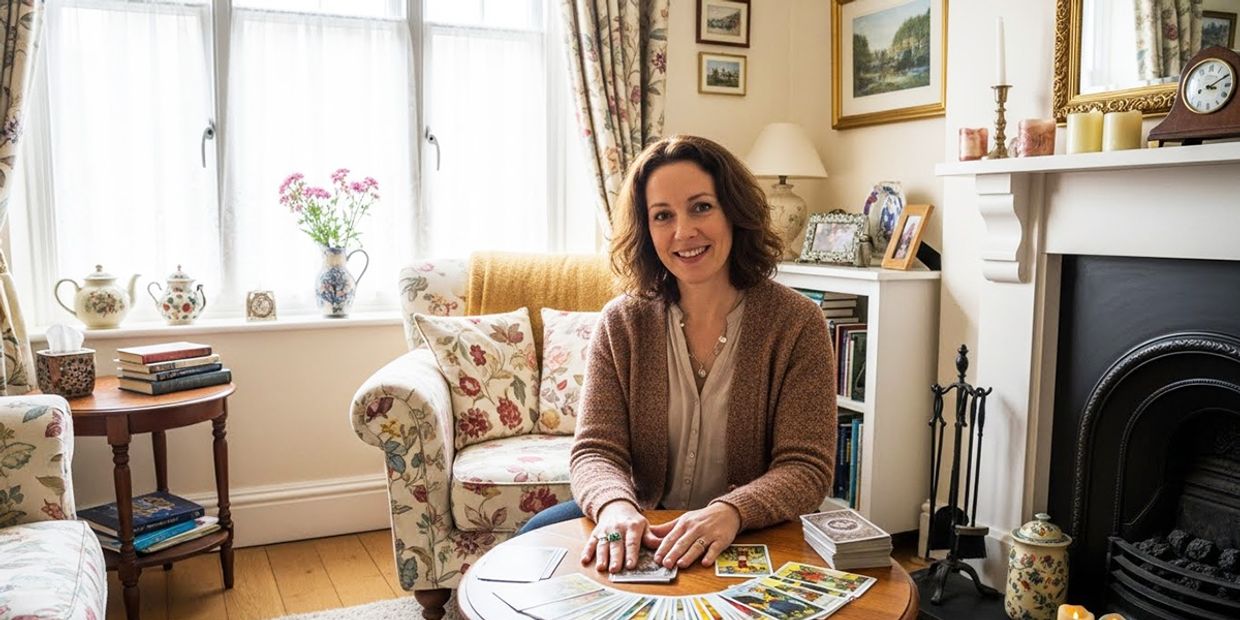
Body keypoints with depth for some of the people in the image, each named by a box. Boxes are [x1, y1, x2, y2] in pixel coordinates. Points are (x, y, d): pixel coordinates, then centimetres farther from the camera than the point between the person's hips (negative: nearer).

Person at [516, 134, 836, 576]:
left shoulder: (795, 323, -8)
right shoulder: (622, 323, -1)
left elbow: (806, 468, -11)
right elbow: (595, 450, -5)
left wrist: (730, 512, -32)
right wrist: (616, 506, -29)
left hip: (754, 538, -2)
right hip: (645, 534, 3)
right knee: (538, 536, -21)